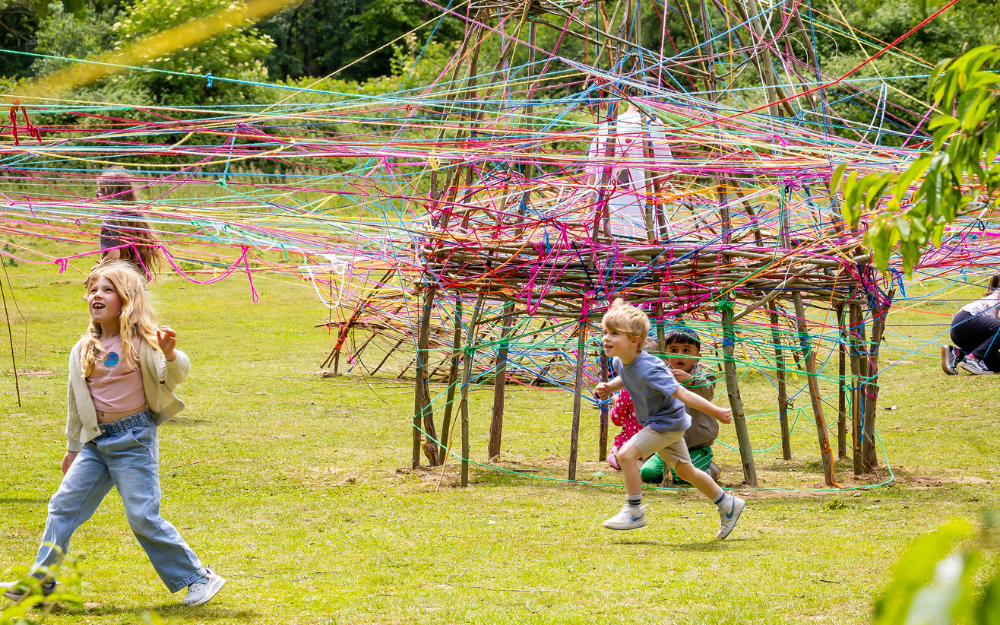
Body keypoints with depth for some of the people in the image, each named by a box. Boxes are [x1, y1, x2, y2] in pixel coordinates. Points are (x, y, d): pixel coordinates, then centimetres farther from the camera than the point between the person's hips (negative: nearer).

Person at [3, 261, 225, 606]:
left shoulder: (141, 341, -9)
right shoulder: (83, 350, 7)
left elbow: (174, 377, -21)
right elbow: (77, 402, 18)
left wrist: (171, 355, -42)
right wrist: (73, 446, 25)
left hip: (134, 439, -6)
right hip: (96, 441, 6)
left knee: (143, 517, -9)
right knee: (63, 506, 5)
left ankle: (198, 578, 1)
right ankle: (41, 580, 17)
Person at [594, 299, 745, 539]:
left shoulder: (648, 370, -34)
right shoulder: (619, 361, -7)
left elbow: (681, 393, -31)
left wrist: (716, 412, -27)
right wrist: (609, 387, -1)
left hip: (667, 423, -9)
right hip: (657, 423, 9)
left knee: (626, 454, -20)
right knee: (684, 470, 20)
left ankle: (634, 511, -6)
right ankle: (727, 504, 36)